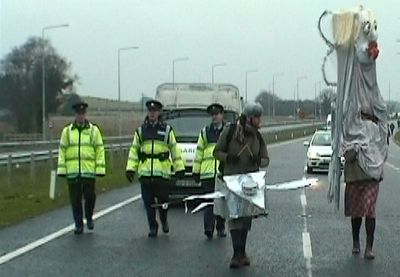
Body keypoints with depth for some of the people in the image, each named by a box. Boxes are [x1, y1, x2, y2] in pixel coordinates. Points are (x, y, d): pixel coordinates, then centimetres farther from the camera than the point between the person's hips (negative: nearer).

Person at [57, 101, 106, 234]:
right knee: (75, 199, 4)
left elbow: (100, 150, 3)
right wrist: (61, 170, 3)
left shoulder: (93, 130, 4)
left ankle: (89, 218, 27)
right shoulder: (67, 131, 8)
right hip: (72, 172, 1)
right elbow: (62, 151, 9)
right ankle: (78, 224, 15)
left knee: (90, 197, 0)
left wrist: (100, 169, -4)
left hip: (89, 171, -1)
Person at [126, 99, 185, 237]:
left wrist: (179, 168, 6)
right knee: (148, 202, 2)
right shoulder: (140, 131, 11)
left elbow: (174, 149, 10)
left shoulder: (167, 130, 7)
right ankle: (152, 227, 12)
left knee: (163, 199, 3)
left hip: (163, 172, -1)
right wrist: (130, 169, 4)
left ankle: (164, 221, 28)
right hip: (145, 173, 2)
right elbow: (134, 150, 12)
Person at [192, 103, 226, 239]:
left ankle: (221, 228, 17)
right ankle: (208, 228, -11)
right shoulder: (205, 132, 14)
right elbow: (199, 152, 15)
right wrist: (196, 171, 10)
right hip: (207, 173, 0)